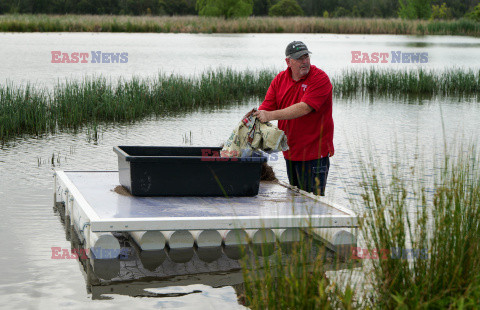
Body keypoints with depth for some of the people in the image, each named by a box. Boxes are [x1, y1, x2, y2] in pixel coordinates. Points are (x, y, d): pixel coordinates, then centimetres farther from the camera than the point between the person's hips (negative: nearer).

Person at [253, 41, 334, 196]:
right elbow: (266, 107, 3)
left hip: (314, 153, -6)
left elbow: (304, 108, -24)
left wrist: (271, 115, -28)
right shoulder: (280, 79, 6)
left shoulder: (320, 79, -13)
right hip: (290, 152, 6)